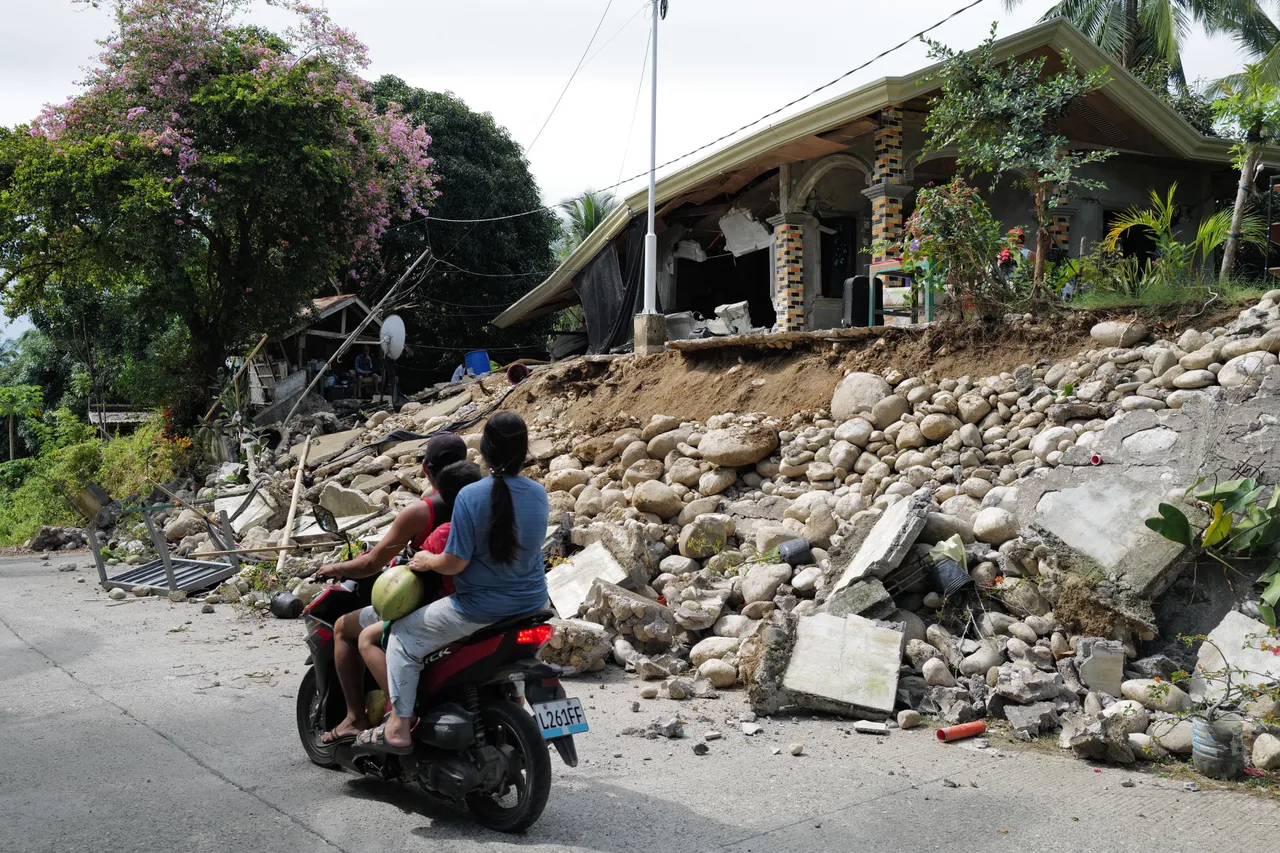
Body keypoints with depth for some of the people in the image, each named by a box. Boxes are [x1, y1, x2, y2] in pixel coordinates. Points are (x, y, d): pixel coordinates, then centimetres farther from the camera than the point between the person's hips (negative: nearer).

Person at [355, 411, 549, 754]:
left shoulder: (470, 496, -18)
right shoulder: (539, 494, -1)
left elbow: (454, 562, -18)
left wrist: (427, 561, 4)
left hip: (480, 607, -6)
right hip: (531, 604, 6)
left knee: (404, 636, 11)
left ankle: (398, 726, 11)